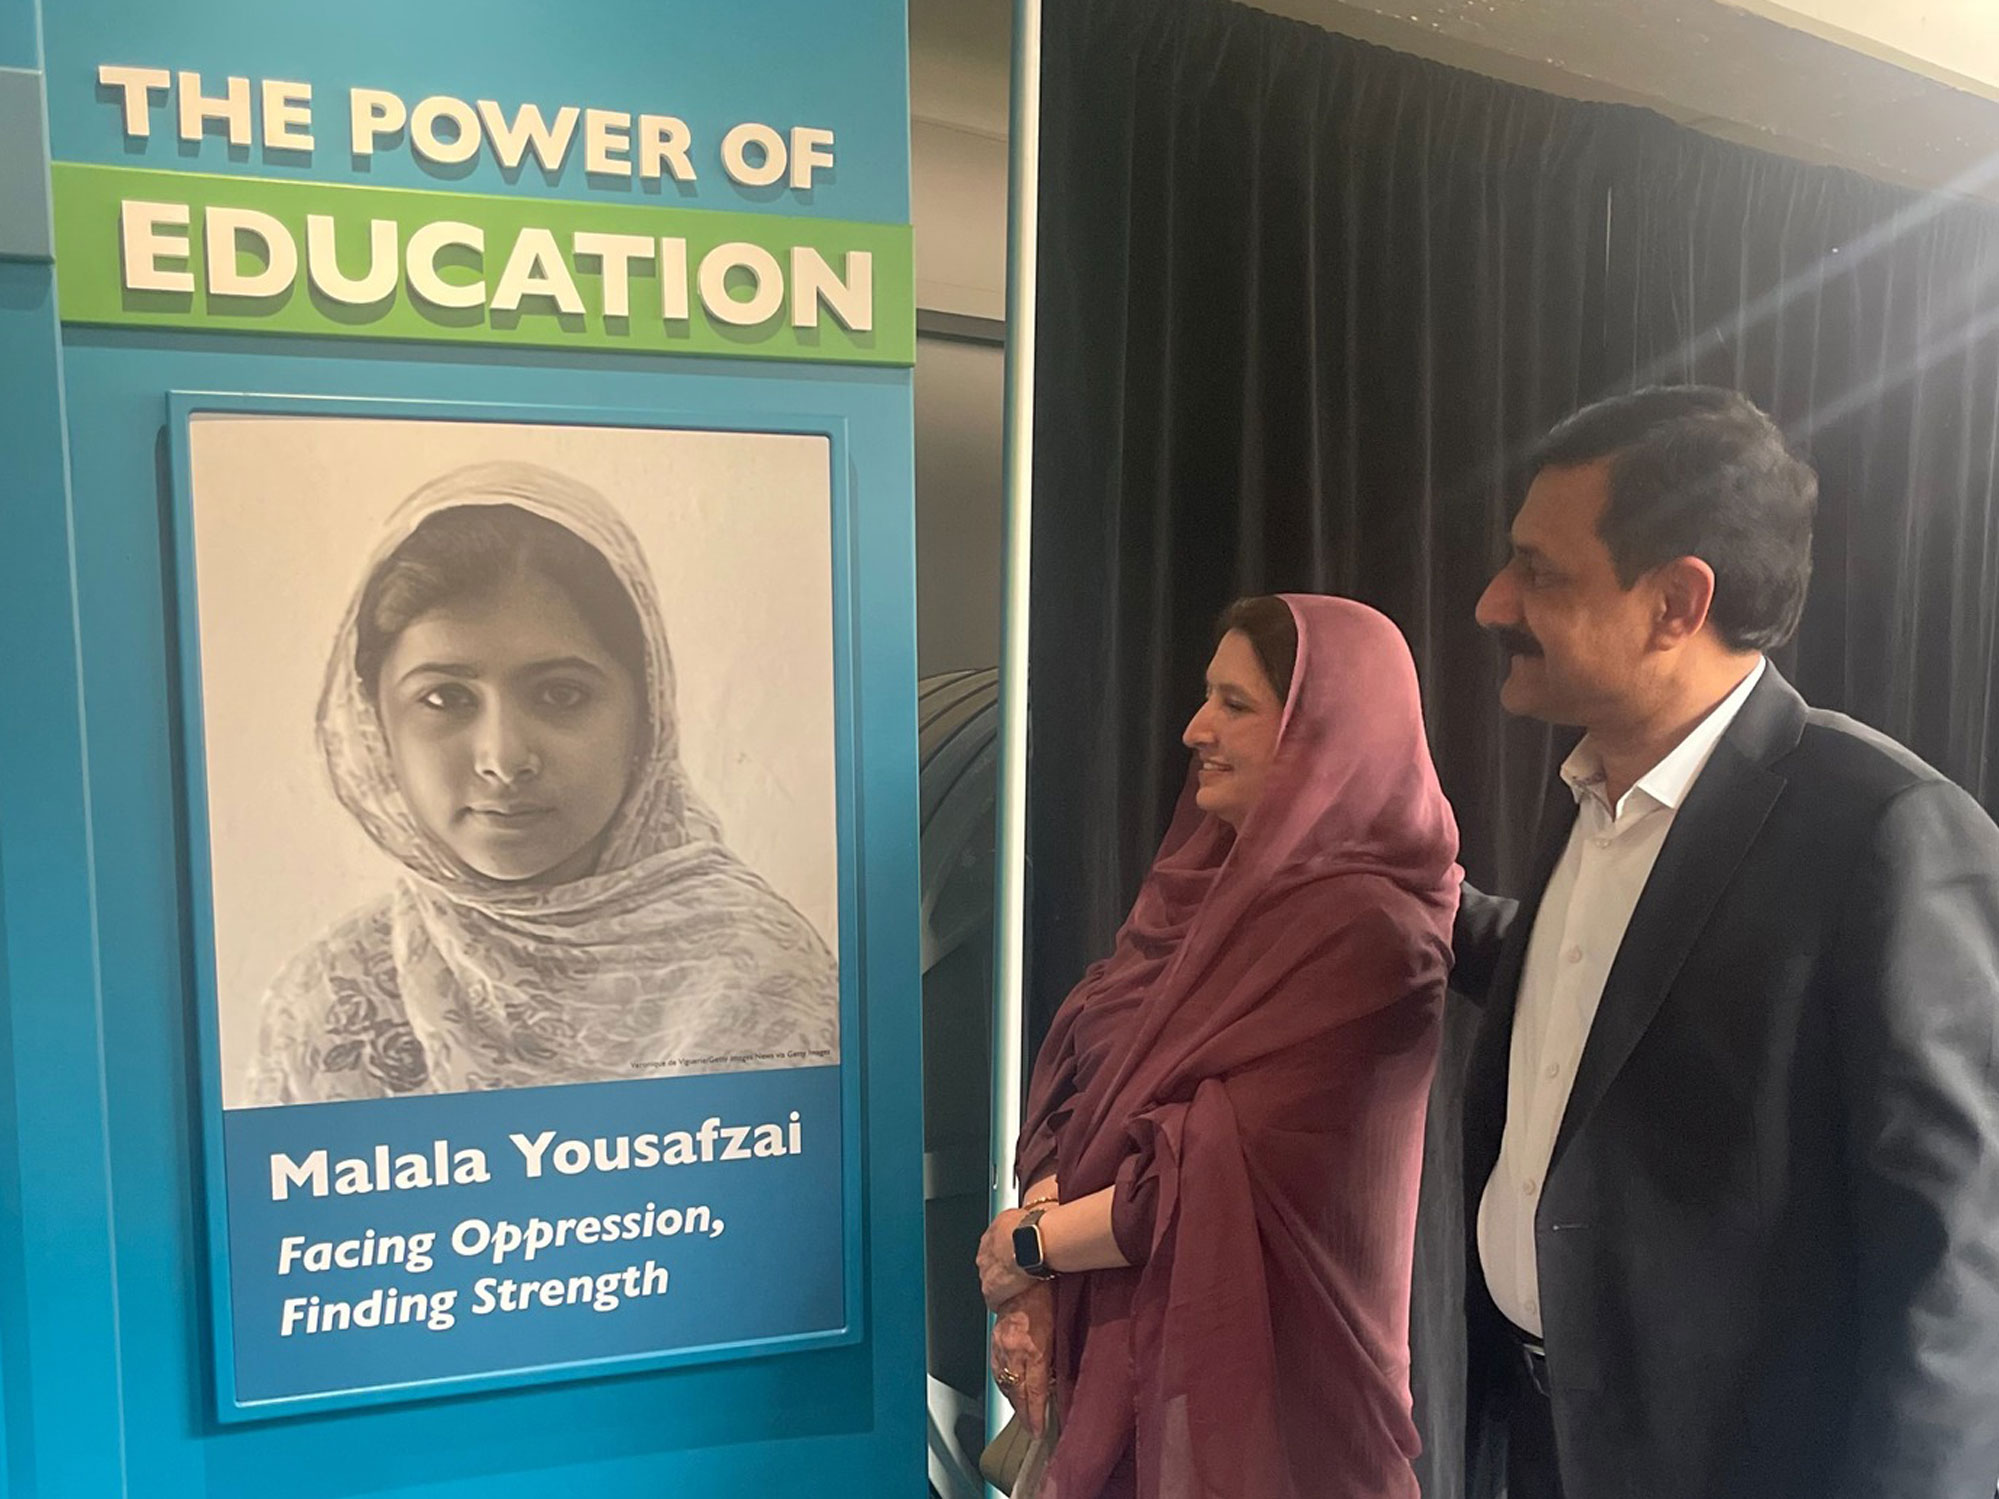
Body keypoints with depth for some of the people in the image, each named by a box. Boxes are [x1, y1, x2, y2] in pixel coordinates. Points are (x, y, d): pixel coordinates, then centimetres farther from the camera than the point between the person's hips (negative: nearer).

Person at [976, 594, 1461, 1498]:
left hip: (1246, 1382, -6)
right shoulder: (1219, 882, 3)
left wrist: (1030, 1244, -10)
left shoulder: (1363, 932, -21)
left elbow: (1218, 1180, -23)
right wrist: (1033, 1292, -11)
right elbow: (1082, 1088, 2)